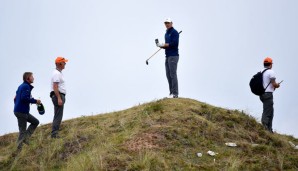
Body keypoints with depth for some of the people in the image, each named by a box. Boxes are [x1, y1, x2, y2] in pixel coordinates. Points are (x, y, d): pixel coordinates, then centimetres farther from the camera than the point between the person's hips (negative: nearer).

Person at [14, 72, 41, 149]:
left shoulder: (21, 86, 15)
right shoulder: (26, 86, -14)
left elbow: (16, 98, 19)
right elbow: (24, 98, -25)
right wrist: (35, 101, -15)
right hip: (21, 111, -10)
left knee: (36, 122, 15)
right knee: (22, 130, -4)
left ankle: (25, 137, 10)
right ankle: (19, 147, 1)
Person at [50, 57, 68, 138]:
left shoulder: (59, 73, 20)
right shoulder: (57, 73, -13)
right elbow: (55, 87, -21)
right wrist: (59, 98, -26)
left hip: (59, 96, 11)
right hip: (58, 96, -11)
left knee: (58, 115, 12)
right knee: (58, 115, -12)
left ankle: (54, 133, 14)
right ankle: (54, 134, -13)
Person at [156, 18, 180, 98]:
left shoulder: (174, 32, -6)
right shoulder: (166, 34, 20)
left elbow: (174, 43, -17)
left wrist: (164, 45, -13)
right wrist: (160, 45, 2)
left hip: (173, 56, -9)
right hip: (168, 56, 9)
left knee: (173, 74, -11)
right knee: (168, 75, 8)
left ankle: (175, 93, -10)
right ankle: (171, 93, 12)